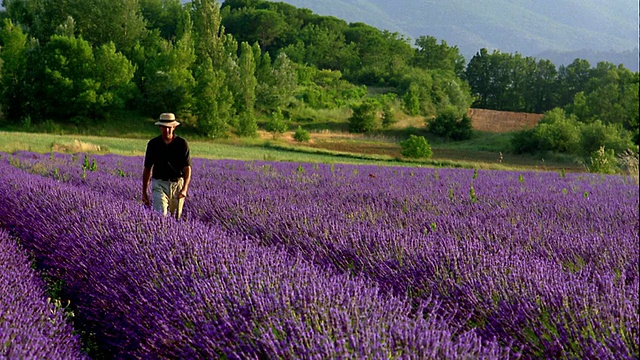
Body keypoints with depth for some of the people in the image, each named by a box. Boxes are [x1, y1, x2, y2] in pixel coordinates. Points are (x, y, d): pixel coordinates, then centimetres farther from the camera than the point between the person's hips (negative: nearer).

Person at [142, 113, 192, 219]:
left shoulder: (182, 144, -2)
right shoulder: (153, 144, 1)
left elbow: (187, 168, -5)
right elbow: (147, 169, 9)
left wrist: (184, 189, -19)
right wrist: (144, 192, 8)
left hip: (177, 184, 1)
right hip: (159, 184, -1)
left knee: (175, 217, 8)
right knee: (161, 215, -19)